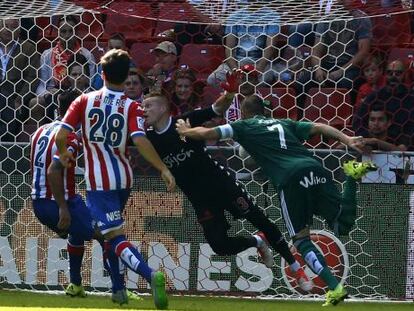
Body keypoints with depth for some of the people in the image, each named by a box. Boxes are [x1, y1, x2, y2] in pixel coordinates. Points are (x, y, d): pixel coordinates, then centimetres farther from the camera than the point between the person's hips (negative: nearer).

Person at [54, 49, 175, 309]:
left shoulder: (85, 101, -4)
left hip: (98, 181, -3)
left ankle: (150, 275, -33)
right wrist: (164, 169, -18)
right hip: (124, 179, 3)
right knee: (110, 229, 26)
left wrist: (63, 154, 13)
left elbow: (61, 135, -9)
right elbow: (140, 140, -21)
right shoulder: (131, 107, -5)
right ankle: (119, 288, 23)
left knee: (116, 237, -9)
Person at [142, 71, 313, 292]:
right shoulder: (149, 138, 0)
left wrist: (229, 93, -34)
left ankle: (296, 268, 8)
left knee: (259, 220, -3)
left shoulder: (185, 122, -11)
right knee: (220, 245, -7)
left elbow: (218, 109, -15)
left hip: (220, 182, -4)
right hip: (200, 199, 4)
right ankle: (257, 242, 23)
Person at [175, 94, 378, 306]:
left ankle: (334, 287, -11)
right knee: (342, 226, 7)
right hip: (315, 168, 4)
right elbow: (318, 128, 21)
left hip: (291, 178, -4)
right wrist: (347, 140, 14)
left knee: (301, 239, 5)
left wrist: (186, 131, 34)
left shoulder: (244, 127, 21)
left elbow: (206, 133, 15)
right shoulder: (285, 124, 32)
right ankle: (352, 175, -13)